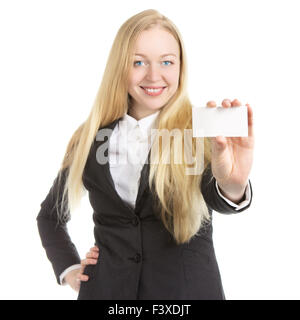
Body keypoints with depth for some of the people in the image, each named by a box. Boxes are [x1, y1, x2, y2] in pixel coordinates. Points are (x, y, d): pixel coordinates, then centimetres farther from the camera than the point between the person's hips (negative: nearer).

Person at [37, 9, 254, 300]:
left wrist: (233, 185, -47)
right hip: (106, 287, 2)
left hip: (189, 287, -1)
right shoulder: (90, 139, 0)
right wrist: (68, 269, 0)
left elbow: (213, 197, -27)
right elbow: (50, 215, 13)